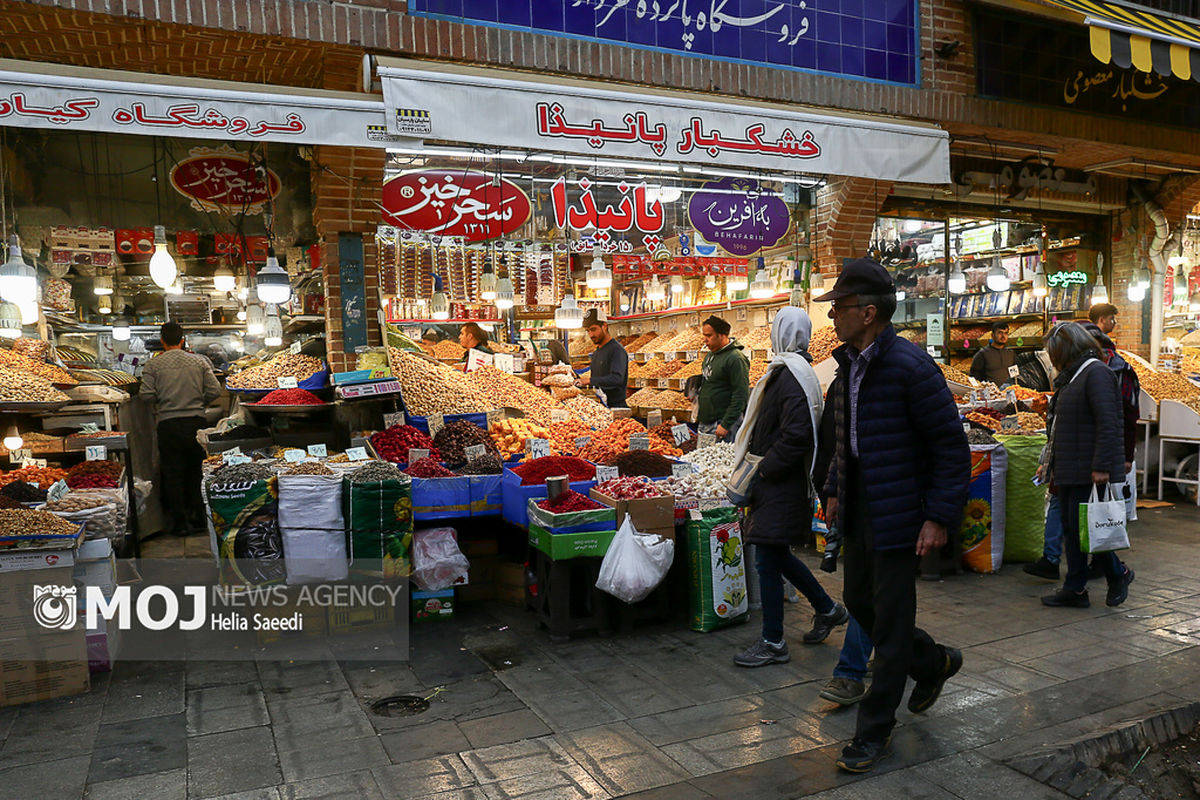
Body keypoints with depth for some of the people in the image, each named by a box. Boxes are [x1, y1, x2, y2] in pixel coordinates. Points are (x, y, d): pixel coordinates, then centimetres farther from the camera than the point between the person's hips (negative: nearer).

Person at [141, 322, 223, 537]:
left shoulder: (154, 364, -1)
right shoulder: (199, 362, 3)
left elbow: (147, 395, -7)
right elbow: (214, 391, -2)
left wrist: (162, 401, 13)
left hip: (168, 423, -2)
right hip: (195, 421, 2)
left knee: (173, 472, 6)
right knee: (195, 469, 16)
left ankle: (179, 522, 6)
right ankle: (196, 515, 18)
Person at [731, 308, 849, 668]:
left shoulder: (791, 376, -18)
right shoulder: (786, 370, 14)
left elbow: (796, 435, -26)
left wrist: (764, 469, -18)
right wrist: (759, 466, 15)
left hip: (781, 486, -10)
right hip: (775, 481, 10)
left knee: (769, 559, -2)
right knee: (776, 554, 20)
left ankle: (772, 643, 10)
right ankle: (827, 608, 36)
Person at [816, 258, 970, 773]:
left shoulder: (910, 367, -19)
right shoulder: (849, 364, 8)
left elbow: (952, 447, -16)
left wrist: (940, 517, -19)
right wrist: (835, 490, 17)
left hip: (899, 513, -9)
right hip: (859, 508, 9)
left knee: (890, 620, 3)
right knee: (858, 601, 19)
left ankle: (875, 731, 17)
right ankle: (934, 663, 43)